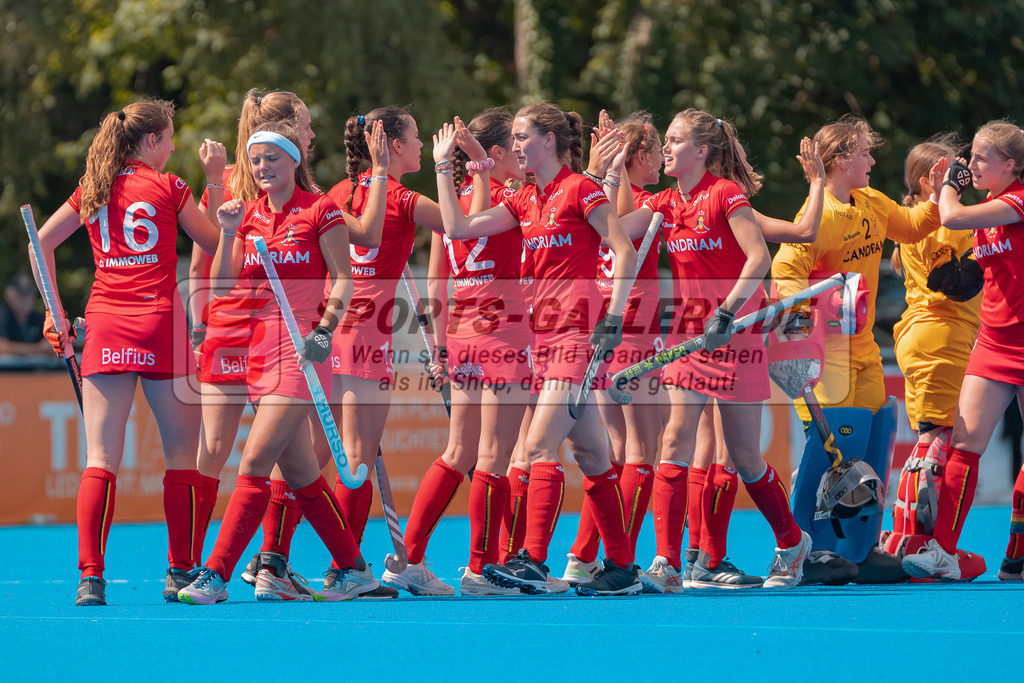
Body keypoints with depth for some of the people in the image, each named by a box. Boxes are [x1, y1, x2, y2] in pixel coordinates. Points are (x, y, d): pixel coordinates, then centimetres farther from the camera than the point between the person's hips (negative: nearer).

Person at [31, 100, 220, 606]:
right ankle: (181, 573, 8)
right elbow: (214, 242, 10)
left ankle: (90, 577, -12)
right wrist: (216, 184, 19)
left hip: (104, 322, 4)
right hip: (158, 322, -3)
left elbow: (42, 242, 15)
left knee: (101, 458, -1)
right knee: (183, 454, 8)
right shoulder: (167, 187, -1)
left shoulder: (93, 189, 11)